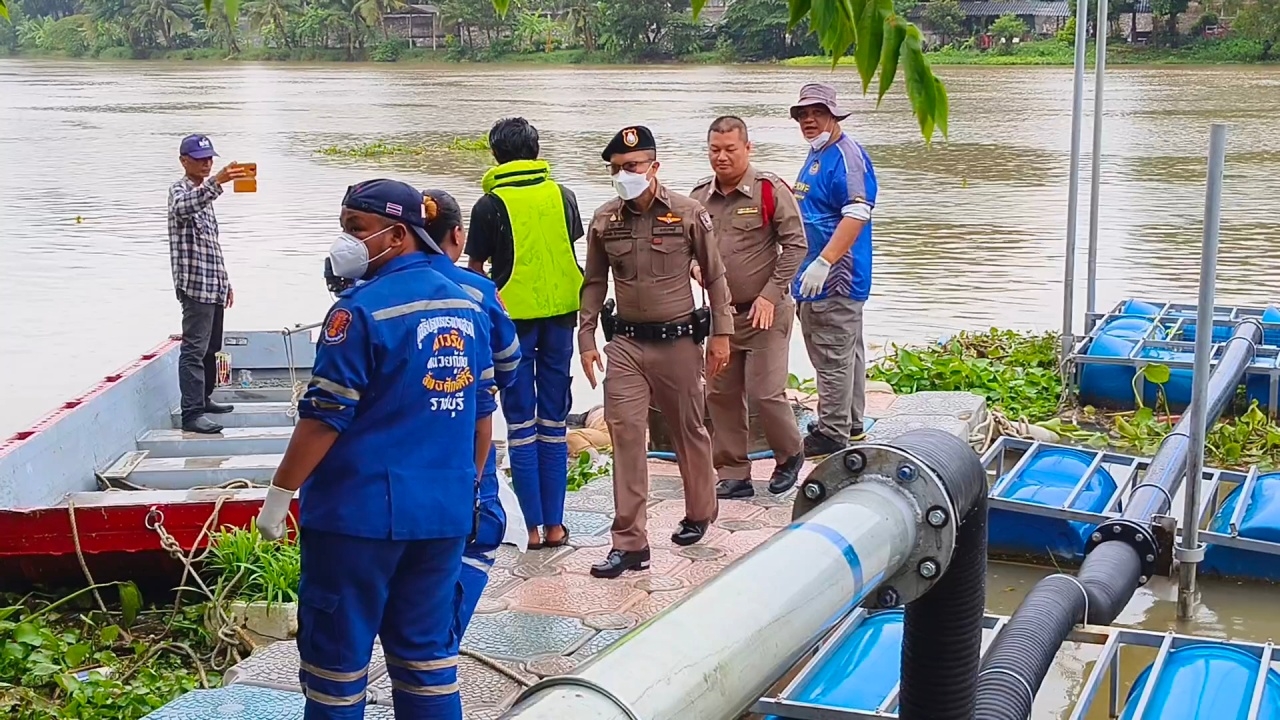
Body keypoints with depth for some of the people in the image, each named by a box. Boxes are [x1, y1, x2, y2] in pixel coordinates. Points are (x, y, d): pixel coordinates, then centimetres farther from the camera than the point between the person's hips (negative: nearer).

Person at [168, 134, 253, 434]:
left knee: (211, 347, 17)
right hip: (195, 284, -9)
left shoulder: (204, 193, 21)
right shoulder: (180, 190, -7)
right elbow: (181, 208, -34)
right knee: (194, 349, -11)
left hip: (213, 284, 9)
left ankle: (203, 399, 29)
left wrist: (225, 281, 23)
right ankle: (191, 414, -13)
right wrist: (216, 182, -48)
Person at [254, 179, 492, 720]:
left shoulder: (362, 309, -14)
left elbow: (325, 417, -15)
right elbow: (479, 411, 14)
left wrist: (279, 495, -7)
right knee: (427, 650, 14)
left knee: (336, 653, 6)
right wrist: (467, 484, 25)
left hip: (361, 511, -6)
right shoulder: (465, 306, 8)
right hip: (445, 513, 7)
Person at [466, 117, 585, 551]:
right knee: (554, 423, 9)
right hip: (559, 313, 3)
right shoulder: (562, 196, 2)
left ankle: (534, 527, 4)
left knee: (521, 425, 4)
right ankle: (555, 525, 10)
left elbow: (475, 269, -3)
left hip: (514, 317, -3)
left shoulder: (490, 205, -9)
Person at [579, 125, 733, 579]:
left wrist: (721, 333, -1)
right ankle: (629, 542, -4)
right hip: (625, 342, 2)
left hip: (677, 340, -2)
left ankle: (699, 512, 36)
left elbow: (715, 276, 1)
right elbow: (594, 283, 11)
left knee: (689, 431, 12)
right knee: (624, 433, -7)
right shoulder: (604, 221, 2)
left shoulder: (688, 214, -6)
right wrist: (587, 340, 6)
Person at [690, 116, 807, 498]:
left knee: (765, 391, -8)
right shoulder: (700, 196, 6)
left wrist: (770, 295, -14)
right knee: (721, 394, 7)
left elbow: (795, 245, -10)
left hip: (765, 311, -5)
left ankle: (790, 455, 19)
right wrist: (695, 266, -6)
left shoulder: (770, 190, -9)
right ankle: (733, 475, 18)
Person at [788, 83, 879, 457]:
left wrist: (823, 263, -30)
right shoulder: (815, 155, 16)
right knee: (847, 353, 18)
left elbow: (856, 216, -25)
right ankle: (851, 424, 28)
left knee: (833, 358, -6)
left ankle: (832, 433, 0)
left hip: (835, 279, -11)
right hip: (816, 278, 11)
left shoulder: (846, 156, -15)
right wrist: (810, 268, 22)